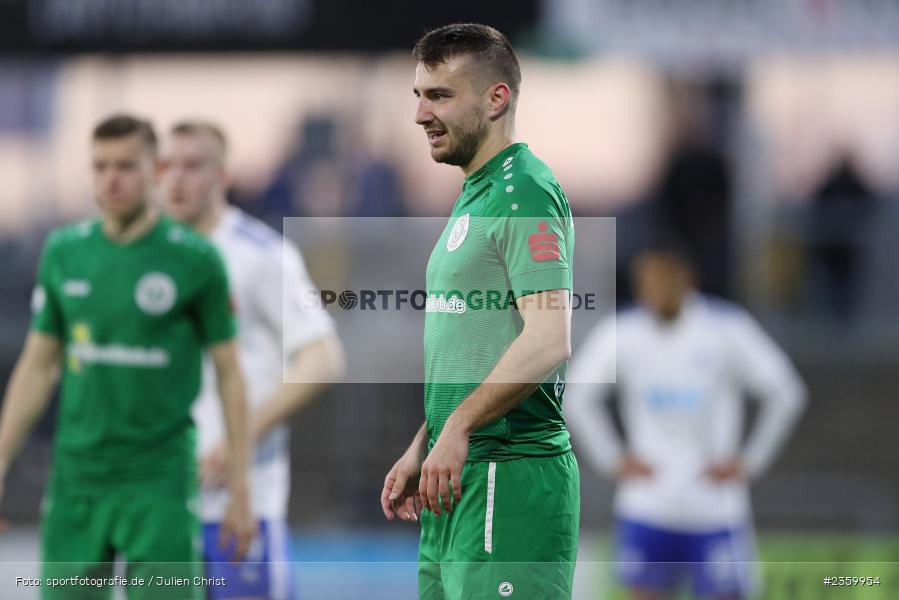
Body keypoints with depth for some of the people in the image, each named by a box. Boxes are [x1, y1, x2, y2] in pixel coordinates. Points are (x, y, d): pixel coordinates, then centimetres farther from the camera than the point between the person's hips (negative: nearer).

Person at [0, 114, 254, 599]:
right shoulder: (64, 251, 6)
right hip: (76, 480, 4)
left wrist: (239, 489, -3)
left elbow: (229, 372, -1)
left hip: (160, 485, -4)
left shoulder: (195, 259, -5)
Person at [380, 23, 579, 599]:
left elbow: (548, 341, -22)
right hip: (458, 473, 10)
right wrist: (421, 449, 21)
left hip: (509, 480, -10)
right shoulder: (475, 196, 20)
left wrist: (458, 427, -22)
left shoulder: (525, 194, -12)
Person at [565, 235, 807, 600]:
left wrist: (750, 463, -6)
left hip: (717, 511, -2)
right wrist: (613, 461, 4)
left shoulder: (727, 328, -7)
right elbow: (577, 399, 12)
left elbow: (786, 394, -3)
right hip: (647, 510, 2)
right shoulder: (620, 333, -1)